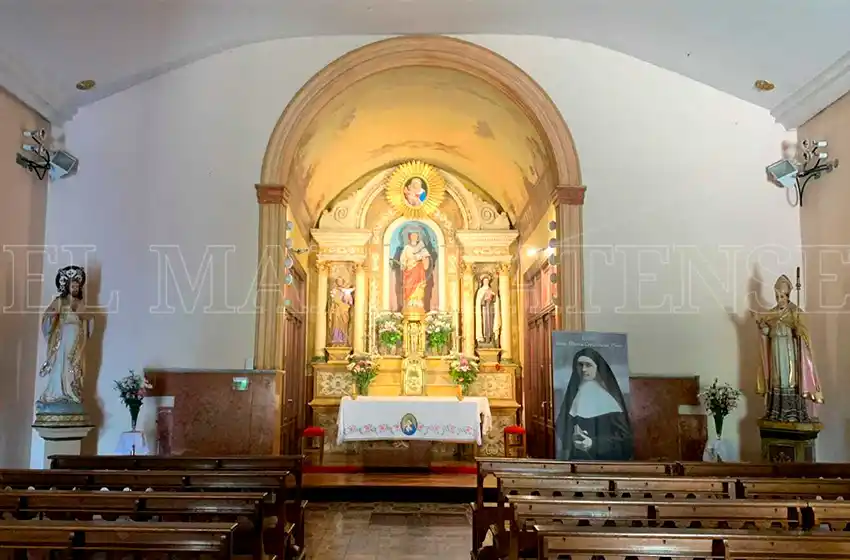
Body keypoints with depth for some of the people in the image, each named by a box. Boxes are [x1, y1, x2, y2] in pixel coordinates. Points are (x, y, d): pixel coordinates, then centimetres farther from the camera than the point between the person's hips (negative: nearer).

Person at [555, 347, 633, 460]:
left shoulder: (608, 398, -3)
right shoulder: (573, 395, 9)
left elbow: (624, 438, -6)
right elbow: (562, 432, 10)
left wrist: (594, 444, -18)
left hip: (604, 463, -3)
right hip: (576, 459, 3)